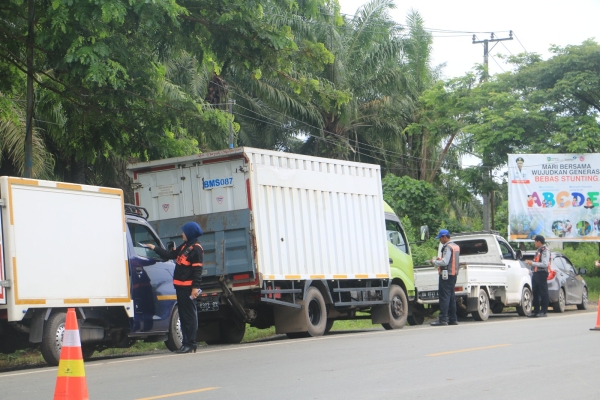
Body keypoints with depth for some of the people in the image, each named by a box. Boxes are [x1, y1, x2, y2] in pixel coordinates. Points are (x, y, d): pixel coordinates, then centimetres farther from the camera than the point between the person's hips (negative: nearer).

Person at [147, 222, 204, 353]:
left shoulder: (196, 249, -9)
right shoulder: (184, 246, 19)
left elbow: (197, 270, -15)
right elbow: (170, 255, 28)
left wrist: (195, 287, -21)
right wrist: (155, 248, 29)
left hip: (188, 287, -10)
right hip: (180, 286, 10)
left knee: (190, 315, -8)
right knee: (183, 315, 10)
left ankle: (190, 343, -7)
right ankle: (186, 342, 15)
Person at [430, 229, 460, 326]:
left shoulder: (447, 247, -14)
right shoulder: (456, 246, 17)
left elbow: (445, 262, -22)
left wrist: (434, 262, -8)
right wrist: (441, 259, 15)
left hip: (446, 274, -10)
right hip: (453, 274, 10)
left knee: (444, 297, -10)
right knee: (451, 297, 13)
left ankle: (443, 319, -13)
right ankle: (453, 319, 15)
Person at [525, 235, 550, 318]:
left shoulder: (545, 251, -10)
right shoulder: (538, 251, 20)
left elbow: (545, 264, -20)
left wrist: (533, 263, -19)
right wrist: (531, 263, 11)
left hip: (541, 274, -10)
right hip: (535, 274, 10)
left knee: (543, 293, -5)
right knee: (535, 293, 10)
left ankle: (544, 311, -2)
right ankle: (536, 311, 14)